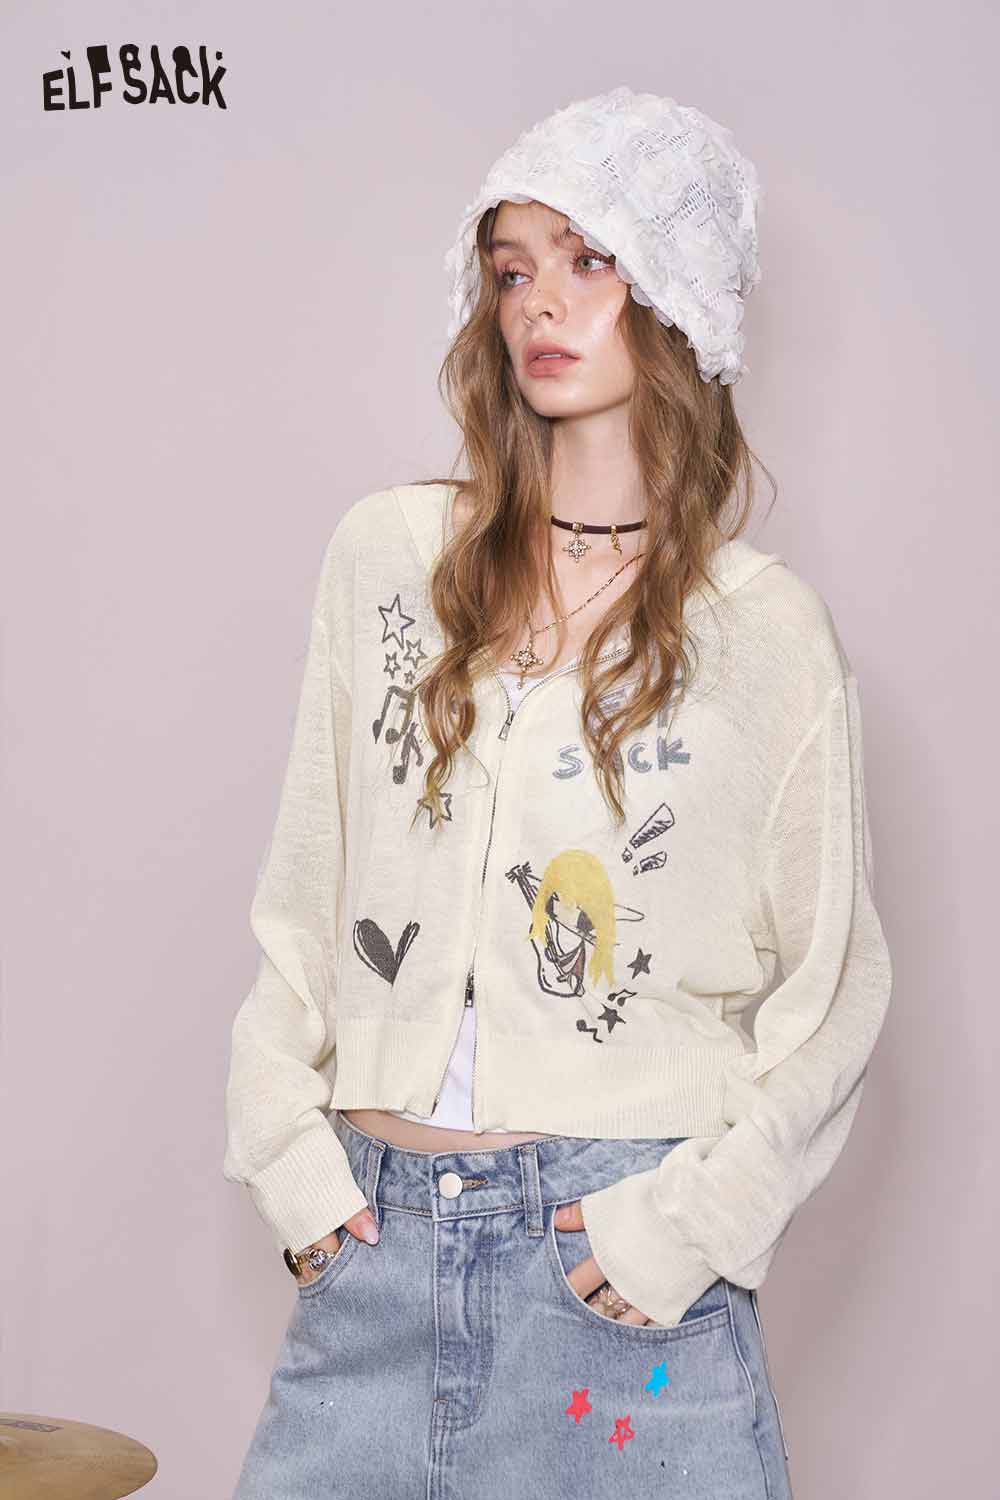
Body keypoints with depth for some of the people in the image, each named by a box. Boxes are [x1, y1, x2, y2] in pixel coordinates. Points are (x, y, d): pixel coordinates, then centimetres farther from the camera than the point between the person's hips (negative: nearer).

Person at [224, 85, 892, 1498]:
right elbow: (300, 892, 9)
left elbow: (835, 993, 1)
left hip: (619, 1253, -2)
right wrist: (289, 1147, 2)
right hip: (372, 1231, 2)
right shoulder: (388, 554, 5)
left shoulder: (768, 628, -2)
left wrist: (692, 1219, -8)